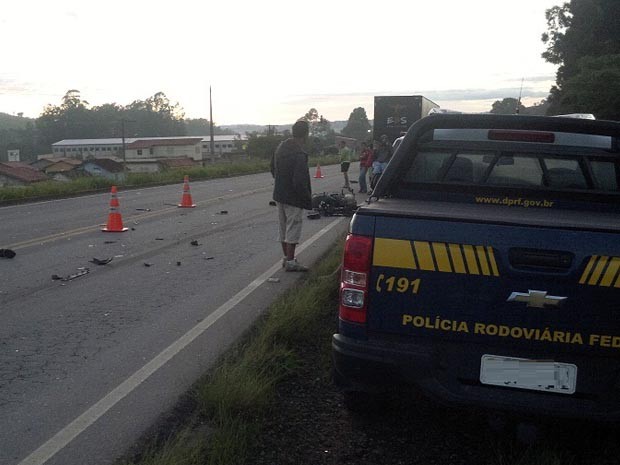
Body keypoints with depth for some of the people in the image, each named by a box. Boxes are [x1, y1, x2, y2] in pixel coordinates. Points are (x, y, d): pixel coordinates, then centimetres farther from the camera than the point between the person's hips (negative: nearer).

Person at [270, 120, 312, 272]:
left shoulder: (280, 147, 5)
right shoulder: (299, 155, -23)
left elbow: (273, 169, 16)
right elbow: (299, 182, -26)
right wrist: (308, 199, -13)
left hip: (279, 195, 8)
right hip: (293, 198, -8)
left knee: (284, 228, 16)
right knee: (293, 228, 0)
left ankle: (286, 257, 26)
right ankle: (290, 262, 4)